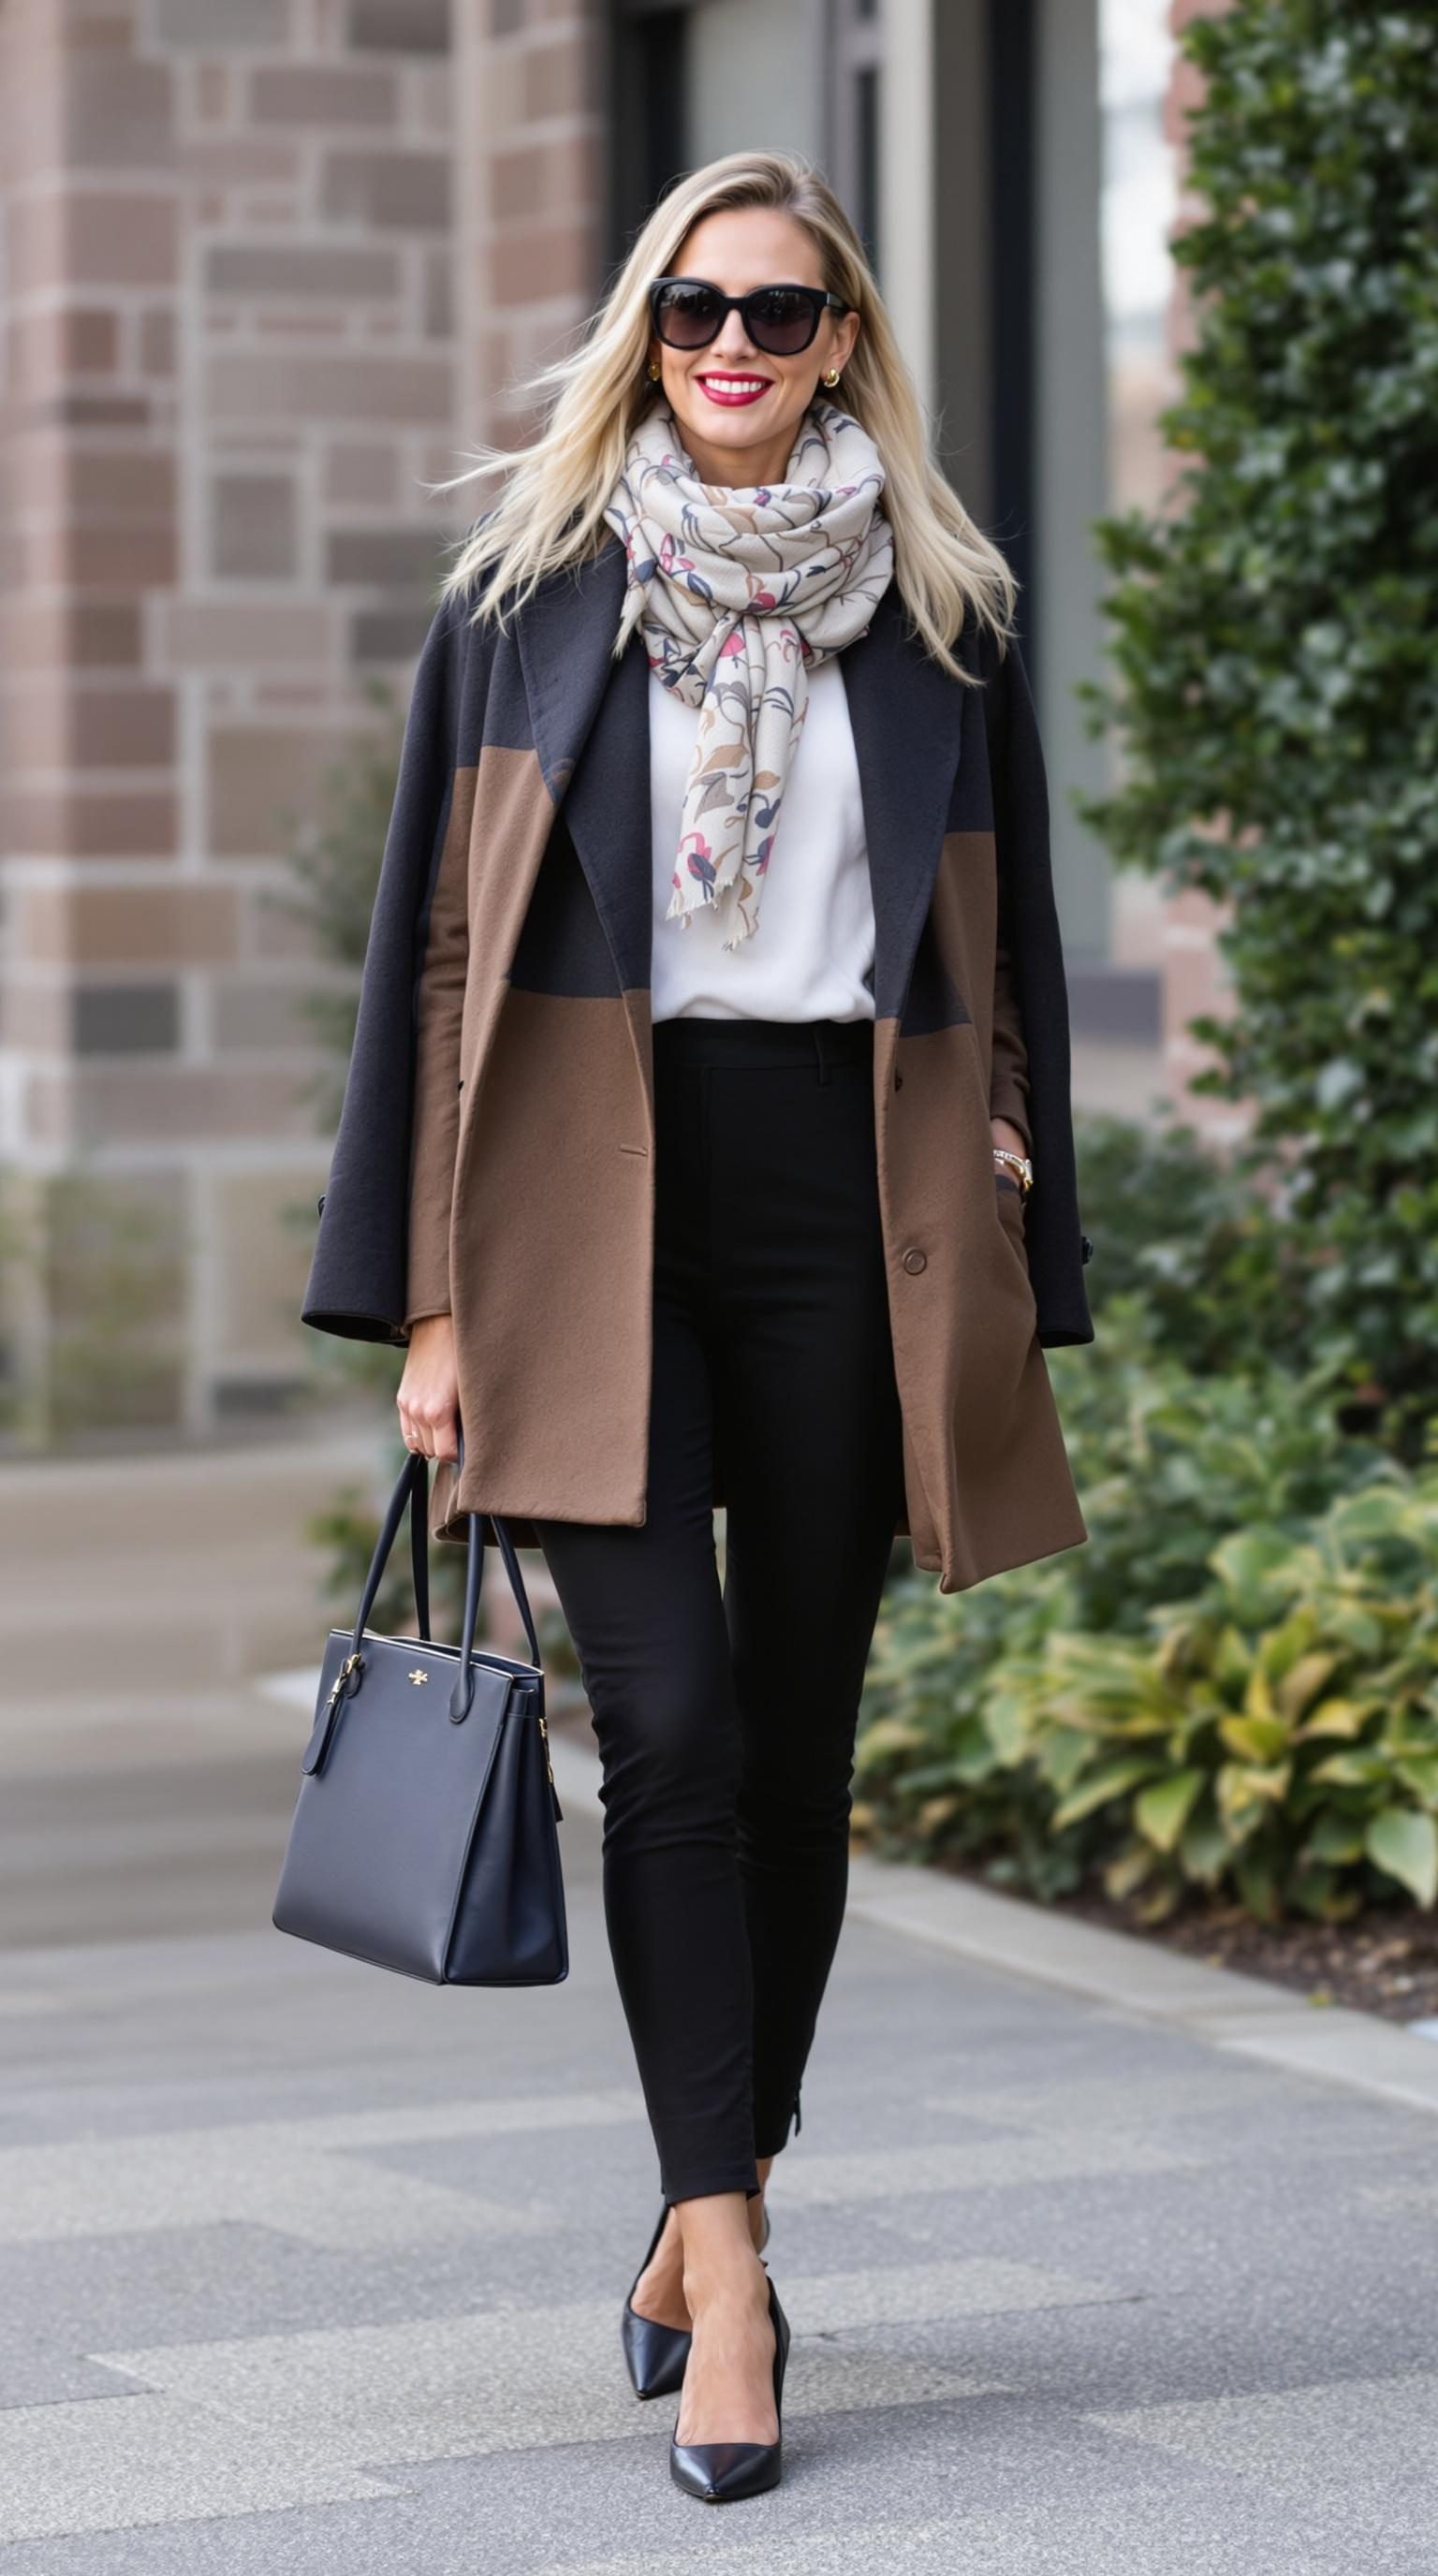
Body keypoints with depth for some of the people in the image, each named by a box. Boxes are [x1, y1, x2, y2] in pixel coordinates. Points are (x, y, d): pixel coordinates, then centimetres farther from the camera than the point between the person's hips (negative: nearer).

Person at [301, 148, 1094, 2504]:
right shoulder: (528, 601, 6)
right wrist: (429, 1296, 0)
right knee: (671, 1719, -12)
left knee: (799, 1730, 6)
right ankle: (729, 2280, -11)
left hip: (846, 1201, 2)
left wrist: (1015, 1293, 6)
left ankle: (714, 2208, 23)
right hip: (596, 1205, -2)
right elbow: (436, 948, 5)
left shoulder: (939, 613, 9)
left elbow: (1009, 957, 12)